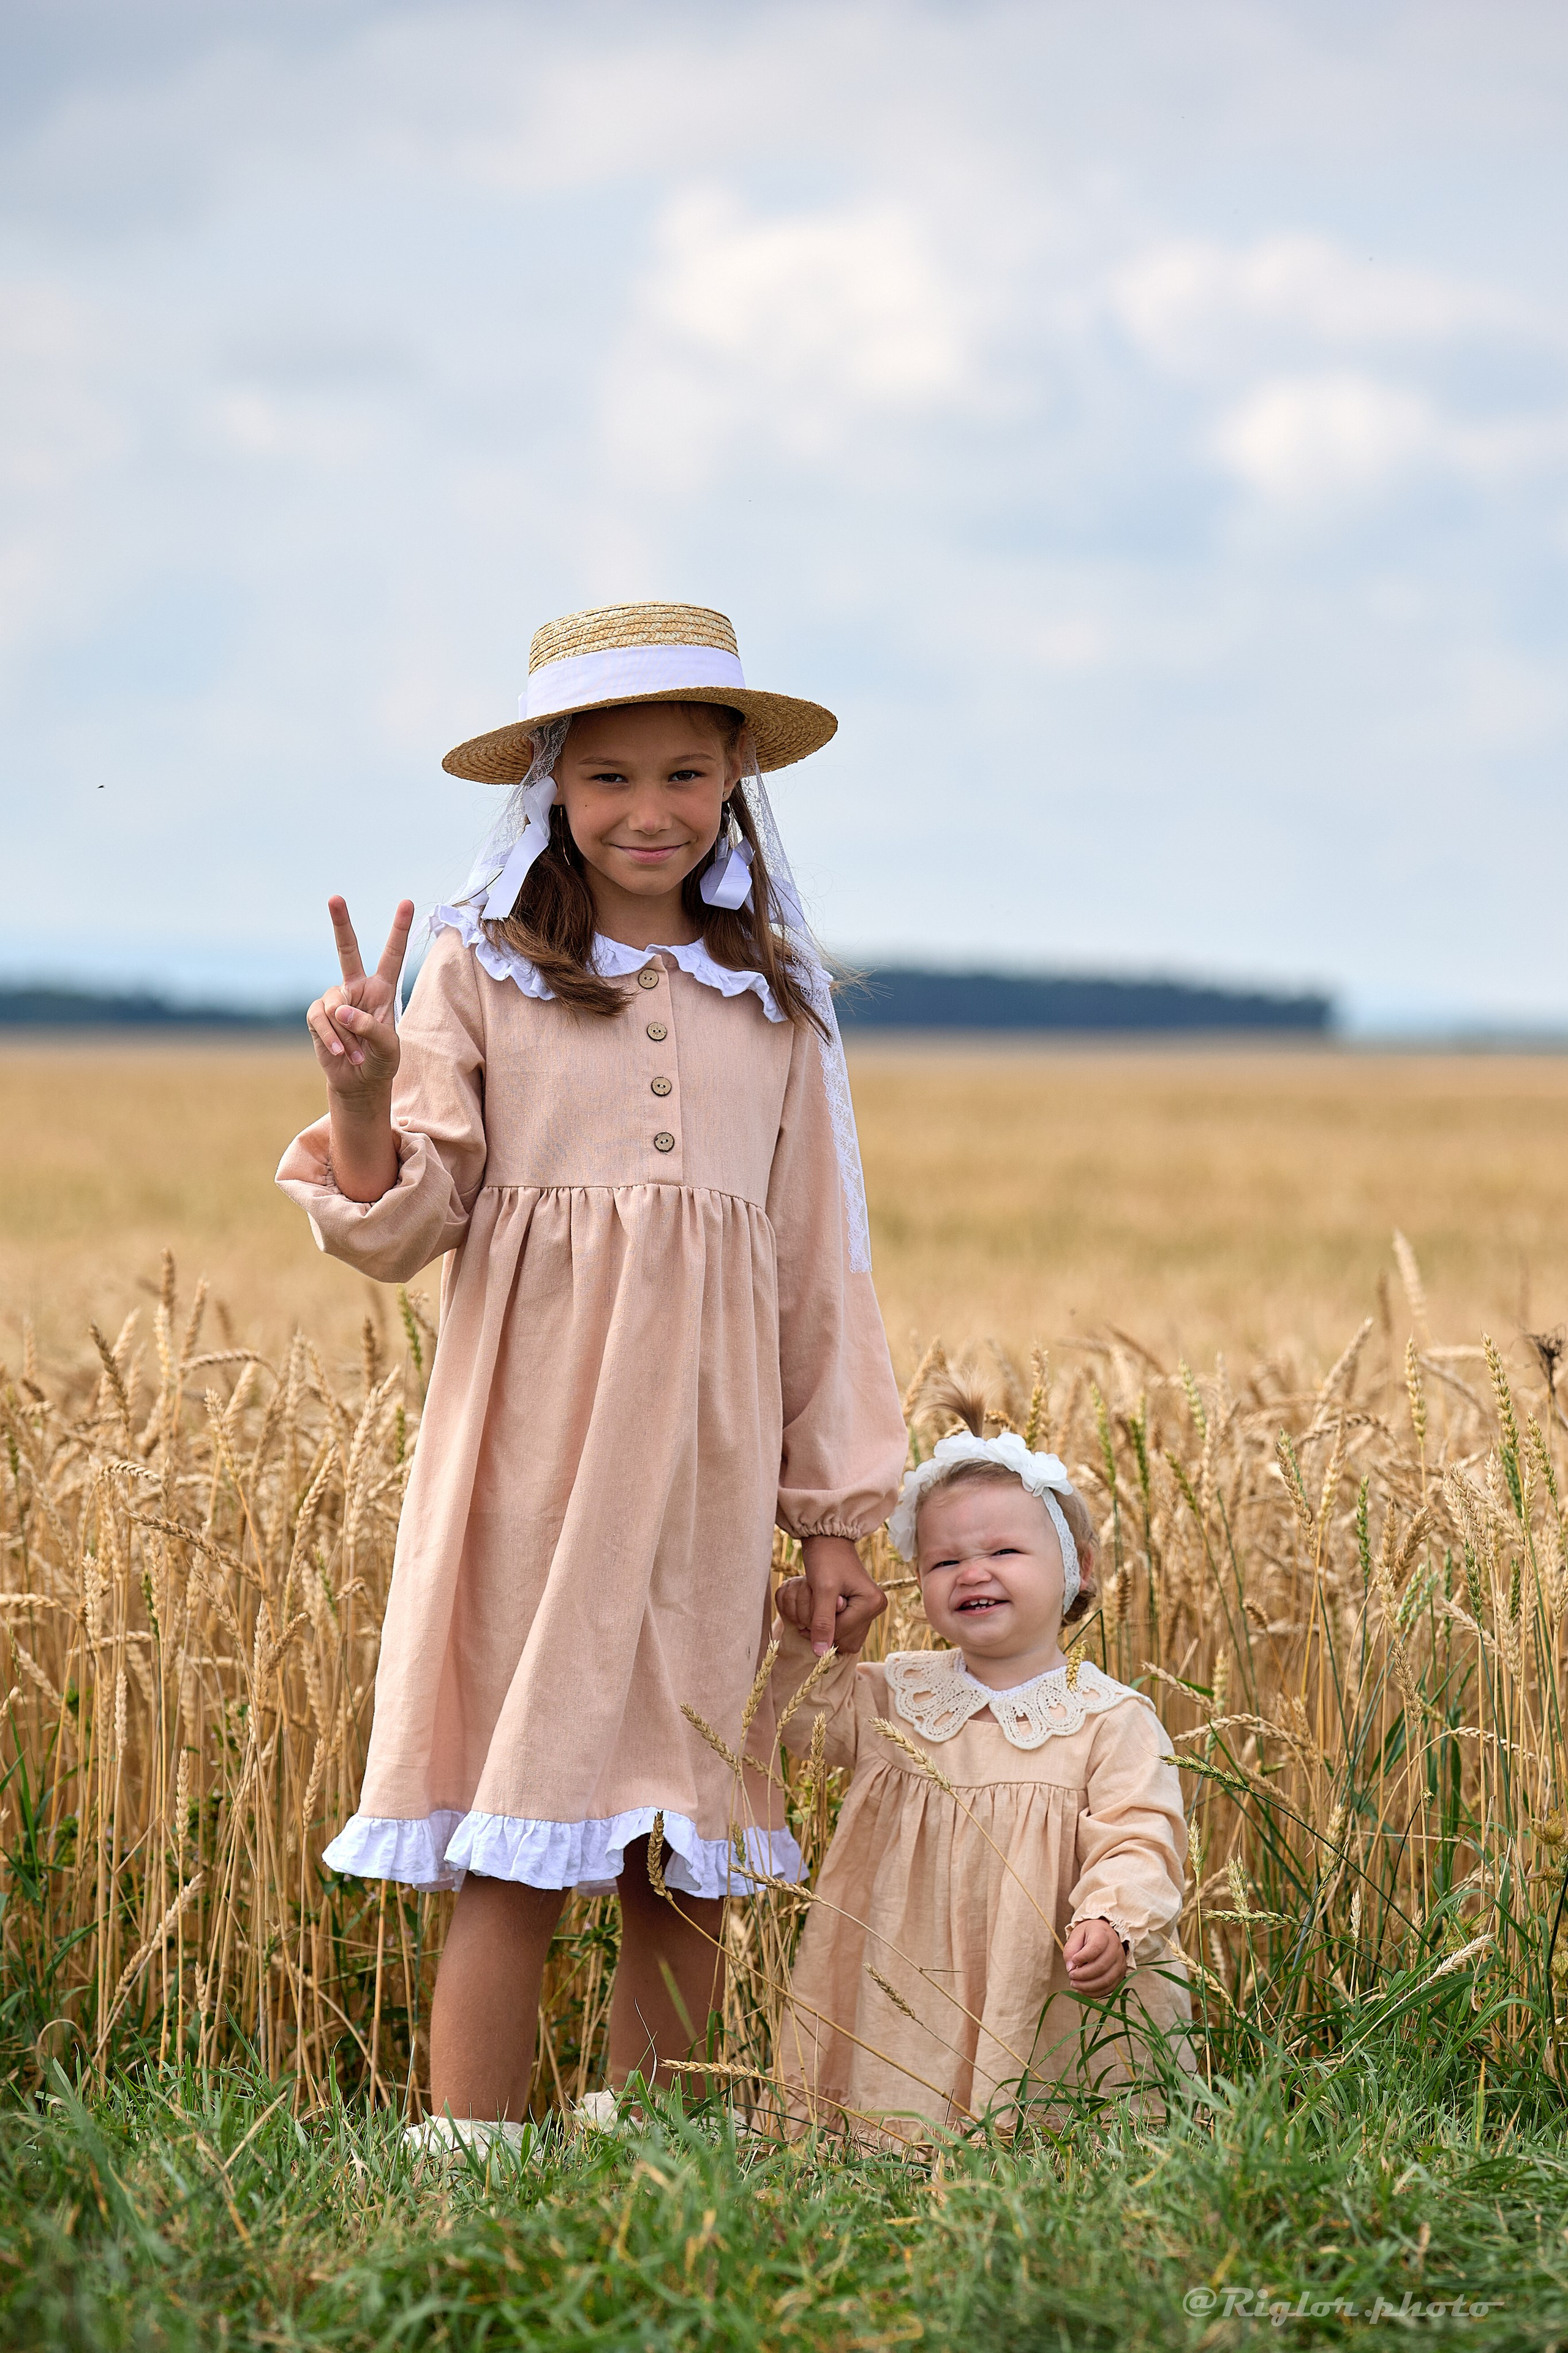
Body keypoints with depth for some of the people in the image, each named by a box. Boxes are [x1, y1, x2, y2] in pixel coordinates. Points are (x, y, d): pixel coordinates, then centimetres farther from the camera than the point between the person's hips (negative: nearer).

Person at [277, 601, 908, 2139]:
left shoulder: (772, 1006, 11)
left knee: (686, 1867, 4)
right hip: (532, 1462, -3)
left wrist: (834, 1517, 10)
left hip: (710, 1468, 3)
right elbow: (400, 1231, 0)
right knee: (514, 1867, -5)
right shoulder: (480, 975, 2)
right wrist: (363, 1095, -21)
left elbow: (820, 1265, 13)